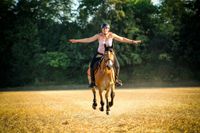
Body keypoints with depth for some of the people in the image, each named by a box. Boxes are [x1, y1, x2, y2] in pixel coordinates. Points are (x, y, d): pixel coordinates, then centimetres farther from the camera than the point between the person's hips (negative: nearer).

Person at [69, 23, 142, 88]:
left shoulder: (112, 35, -11)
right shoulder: (99, 36, -12)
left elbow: (122, 39, -7)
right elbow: (89, 40, -9)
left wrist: (133, 41, -9)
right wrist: (77, 41, -12)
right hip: (100, 54, 0)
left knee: (117, 66, -15)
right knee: (92, 66, -13)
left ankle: (116, 80, 8)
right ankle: (93, 81, 5)